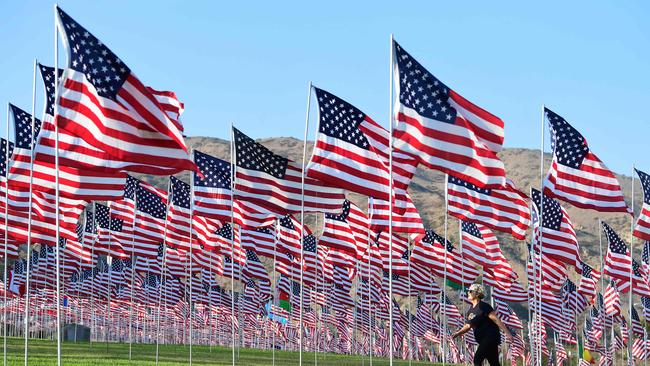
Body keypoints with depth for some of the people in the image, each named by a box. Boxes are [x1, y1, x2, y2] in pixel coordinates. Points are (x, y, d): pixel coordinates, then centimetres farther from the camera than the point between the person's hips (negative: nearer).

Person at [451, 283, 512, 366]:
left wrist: (507, 333, -20)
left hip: (490, 337, -8)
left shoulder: (483, 306, -13)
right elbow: (468, 325, 20)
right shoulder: (471, 311, 13)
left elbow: (496, 320, -16)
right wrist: (458, 333, 6)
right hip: (483, 340, 8)